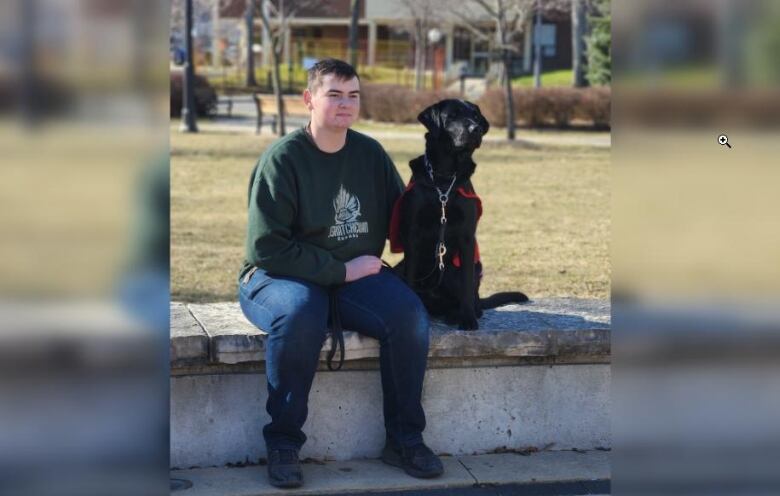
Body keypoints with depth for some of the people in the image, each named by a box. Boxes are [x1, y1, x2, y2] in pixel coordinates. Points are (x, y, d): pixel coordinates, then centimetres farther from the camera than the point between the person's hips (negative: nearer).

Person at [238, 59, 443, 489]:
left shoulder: (371, 154, 6)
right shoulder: (281, 159, -11)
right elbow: (267, 247, -16)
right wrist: (341, 271, -16)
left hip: (354, 275, 5)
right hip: (279, 276, -4)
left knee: (410, 315, -23)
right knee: (300, 316, -39)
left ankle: (404, 439, -8)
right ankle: (283, 444, -22)